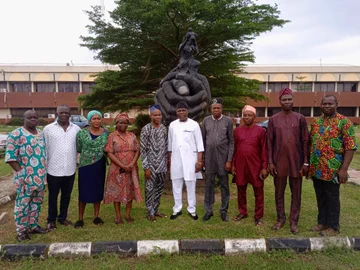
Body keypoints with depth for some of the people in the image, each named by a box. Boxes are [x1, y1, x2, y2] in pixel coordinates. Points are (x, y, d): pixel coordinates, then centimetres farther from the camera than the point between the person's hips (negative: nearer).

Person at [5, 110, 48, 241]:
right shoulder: (16, 134, -11)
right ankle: (21, 231, 19)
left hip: (40, 177, 7)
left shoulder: (41, 134, 10)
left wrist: (44, 171, 12)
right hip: (25, 178, -6)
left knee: (36, 203, 17)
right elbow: (10, 157, -15)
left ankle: (33, 225, 32)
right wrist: (21, 173, -17)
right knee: (23, 205, 5)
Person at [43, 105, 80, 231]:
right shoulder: (48, 129, -3)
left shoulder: (76, 129, 3)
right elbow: (44, 149, -1)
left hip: (70, 170, 2)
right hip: (53, 170, -2)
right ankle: (51, 220, 28)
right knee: (53, 196, 11)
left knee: (66, 195, 15)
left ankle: (62, 217, 32)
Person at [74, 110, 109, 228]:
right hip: (85, 165, -2)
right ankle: (80, 218, 18)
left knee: (98, 191, 11)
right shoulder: (82, 133, -5)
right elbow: (78, 149, 2)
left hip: (100, 166, 2)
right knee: (83, 191, 4)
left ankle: (96, 216, 26)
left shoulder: (106, 133, 2)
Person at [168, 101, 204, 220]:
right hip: (176, 160, 3)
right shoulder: (172, 125, 6)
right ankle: (177, 209, 23)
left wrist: (199, 161, -9)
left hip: (190, 159, -3)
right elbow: (170, 144, 12)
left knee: (191, 185, 5)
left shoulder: (194, 124, -4)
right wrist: (169, 159, 12)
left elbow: (199, 144, -4)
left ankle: (191, 209, 18)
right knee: (176, 185, 10)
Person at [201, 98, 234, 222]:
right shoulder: (206, 120, 3)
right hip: (209, 157, 2)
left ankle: (224, 210, 21)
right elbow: (202, 140, 6)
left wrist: (229, 160, -7)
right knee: (209, 184, 9)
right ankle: (208, 210, 21)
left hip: (223, 157, -1)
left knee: (224, 185, 8)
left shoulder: (228, 121, -2)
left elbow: (231, 142, -2)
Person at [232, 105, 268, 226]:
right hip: (240, 166, 3)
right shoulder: (237, 131, 6)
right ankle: (242, 212, 29)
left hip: (256, 166, -2)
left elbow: (264, 150, -3)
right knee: (241, 190, 12)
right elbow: (234, 149, 8)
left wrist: (264, 167, -7)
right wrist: (233, 164, 5)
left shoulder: (261, 131, -2)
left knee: (258, 191, 5)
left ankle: (258, 216, 18)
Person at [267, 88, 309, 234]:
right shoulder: (273, 119, 1)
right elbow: (269, 142, 1)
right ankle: (280, 218, 25)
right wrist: (270, 162, -4)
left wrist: (306, 162, -3)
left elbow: (305, 141, 1)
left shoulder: (300, 118, 1)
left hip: (296, 161, 0)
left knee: (296, 193, 8)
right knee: (279, 192, 10)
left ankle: (294, 221, 21)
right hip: (279, 161, 0)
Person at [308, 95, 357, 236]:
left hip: (332, 169, -5)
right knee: (320, 197, 15)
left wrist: (344, 169, -16)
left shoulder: (344, 122, -8)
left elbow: (350, 147, -11)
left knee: (332, 198, 7)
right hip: (316, 168, 5)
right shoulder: (316, 122, 9)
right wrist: (308, 163, 10)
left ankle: (333, 226, 22)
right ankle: (322, 222, 30)